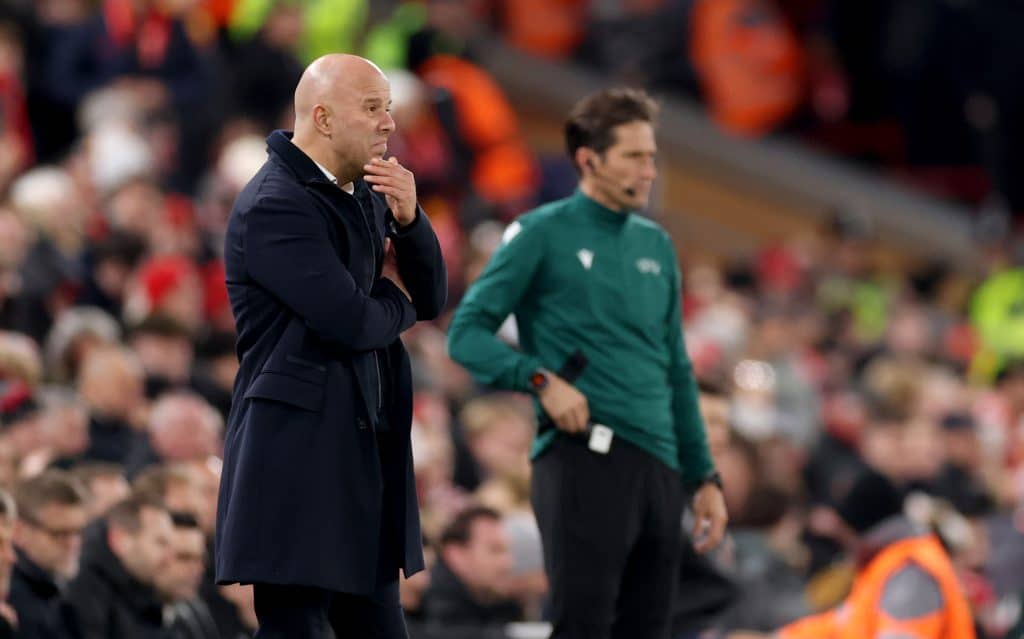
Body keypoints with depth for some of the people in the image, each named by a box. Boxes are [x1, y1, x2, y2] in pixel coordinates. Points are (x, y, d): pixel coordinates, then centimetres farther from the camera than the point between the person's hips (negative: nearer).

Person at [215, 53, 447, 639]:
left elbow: (430, 299, 13)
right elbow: (352, 322, -21)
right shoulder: (274, 205, -14)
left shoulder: (364, 194, 14)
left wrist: (409, 218, -4)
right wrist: (394, 298, 1)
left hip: (364, 458, 9)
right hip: (300, 463, -9)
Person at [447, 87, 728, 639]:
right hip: (584, 461, -7)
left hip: (658, 467, 7)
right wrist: (541, 379, -18)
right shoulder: (543, 234, 0)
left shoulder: (656, 246, 19)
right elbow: (467, 332, -3)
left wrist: (703, 476, 18)